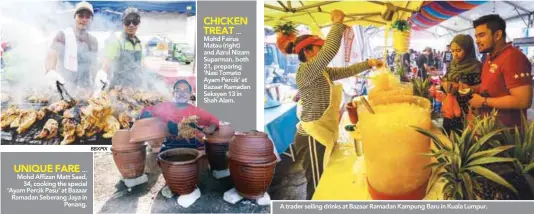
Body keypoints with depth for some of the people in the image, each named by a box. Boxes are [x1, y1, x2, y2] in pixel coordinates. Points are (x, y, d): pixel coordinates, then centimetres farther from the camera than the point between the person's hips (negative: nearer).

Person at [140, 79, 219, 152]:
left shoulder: (195, 111, -1)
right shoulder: (165, 107, 3)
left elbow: (214, 120, -2)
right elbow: (146, 110, 14)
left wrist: (211, 128, -25)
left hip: (191, 148, 0)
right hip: (169, 148, 1)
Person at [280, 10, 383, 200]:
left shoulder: (323, 72, 11)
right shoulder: (305, 71, -18)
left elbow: (346, 71, 18)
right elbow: (331, 49, -29)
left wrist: (369, 64, 9)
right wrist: (337, 23, -18)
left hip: (322, 134, 10)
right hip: (312, 138, -10)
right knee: (318, 188, 2)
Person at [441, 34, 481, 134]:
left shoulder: (475, 66, -12)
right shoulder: (453, 65, 7)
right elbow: (444, 80, 13)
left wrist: (459, 87, -22)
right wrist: (444, 84, -9)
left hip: (465, 113, -6)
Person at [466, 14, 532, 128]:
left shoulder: (513, 57, -21)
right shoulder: (490, 58, 9)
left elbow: (523, 101, -27)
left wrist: (484, 101, -20)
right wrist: (471, 89, 4)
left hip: (506, 130, -9)